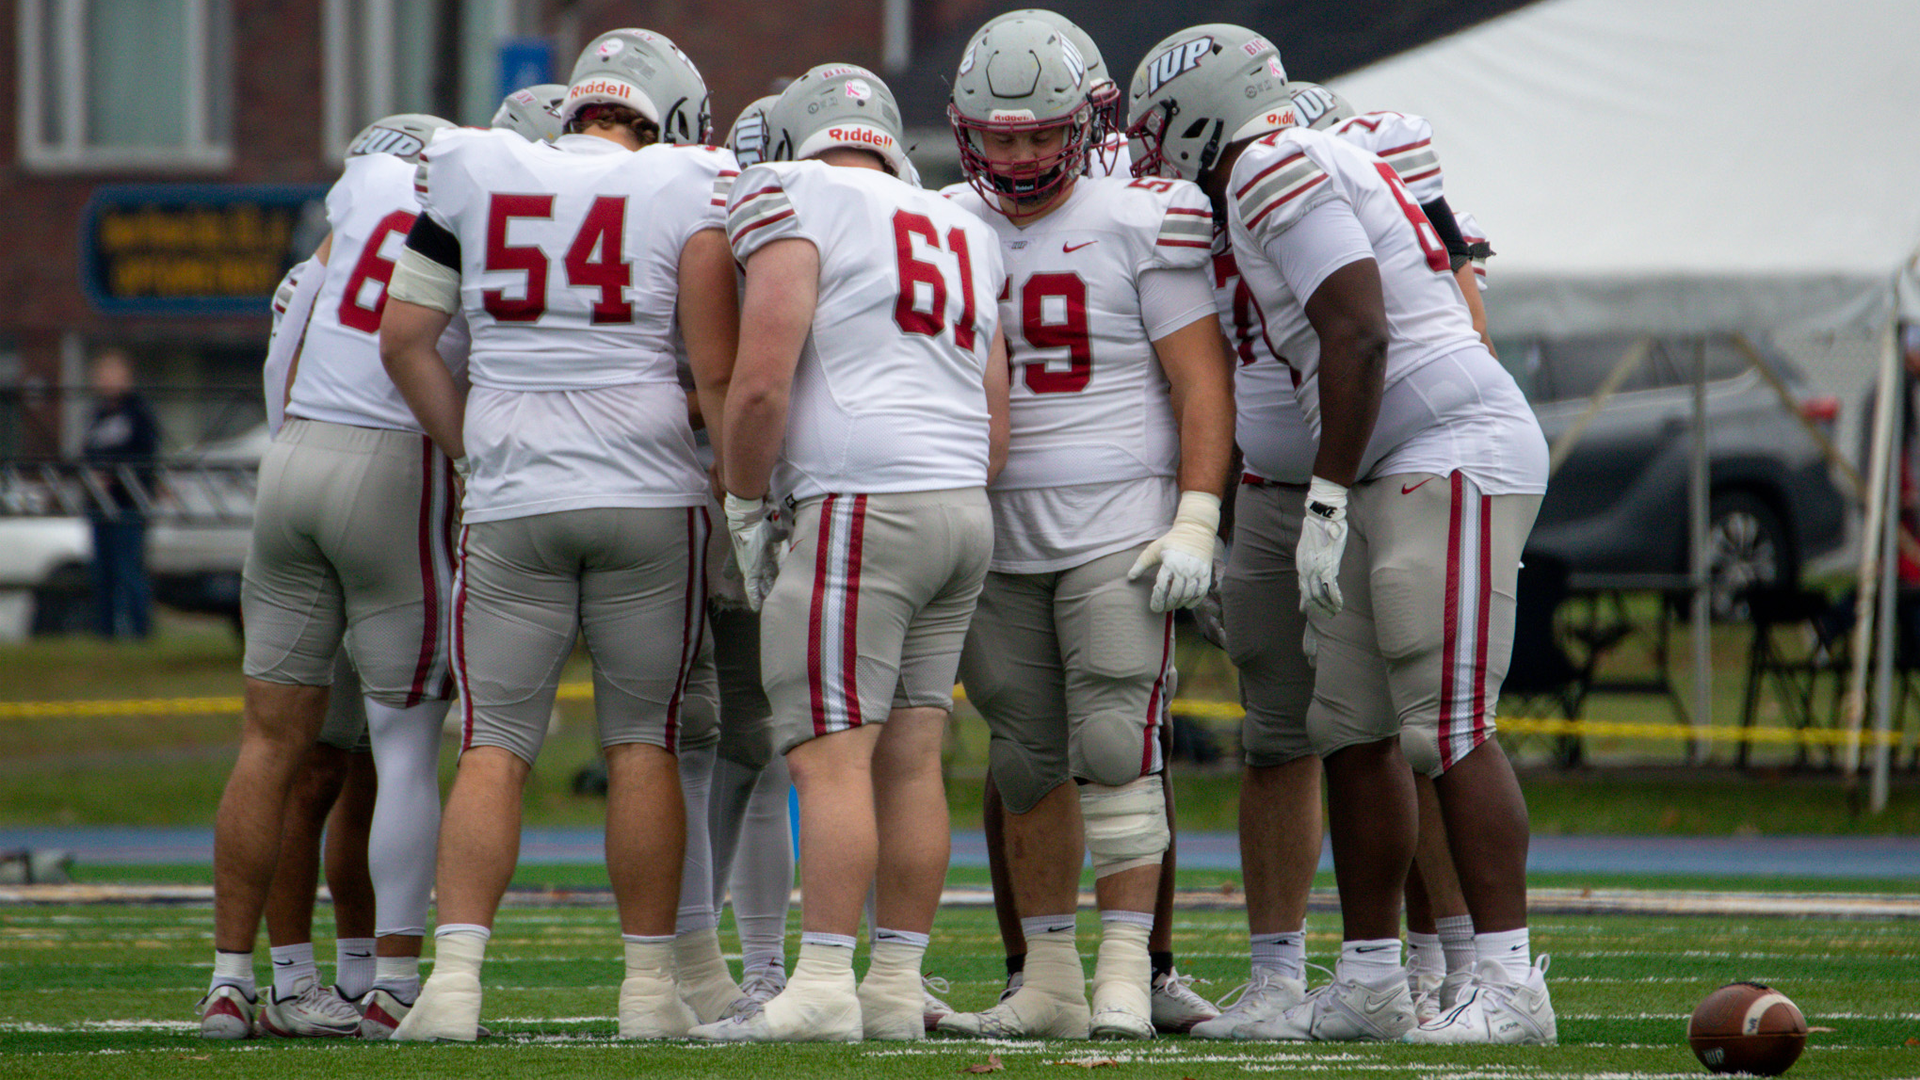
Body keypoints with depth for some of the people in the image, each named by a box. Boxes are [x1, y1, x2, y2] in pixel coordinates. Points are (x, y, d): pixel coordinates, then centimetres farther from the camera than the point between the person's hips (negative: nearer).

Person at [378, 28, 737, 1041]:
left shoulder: (471, 178, 7)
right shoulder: (684, 192, -1)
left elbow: (402, 339, 10)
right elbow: (720, 367, -6)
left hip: (513, 501, 1)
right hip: (648, 493, -1)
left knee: (494, 746, 2)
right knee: (642, 745, 7)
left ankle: (455, 975, -10)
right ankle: (648, 983, 7)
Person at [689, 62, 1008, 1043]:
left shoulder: (797, 202, -2)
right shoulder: (959, 235, 21)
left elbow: (760, 383, -11)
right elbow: (993, 421, 23)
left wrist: (745, 509, 1)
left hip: (862, 506, -8)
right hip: (966, 512, 8)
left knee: (830, 755, -10)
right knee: (910, 756, 8)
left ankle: (823, 985, -15)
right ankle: (897, 987, 8)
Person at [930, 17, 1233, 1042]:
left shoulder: (1137, 224, -4)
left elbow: (1201, 380, -4)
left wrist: (1195, 523, -12)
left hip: (1118, 532, -4)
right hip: (998, 537, 4)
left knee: (1114, 749, -11)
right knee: (1028, 762, 7)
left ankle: (1126, 978, -10)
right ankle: (1049, 981, 13)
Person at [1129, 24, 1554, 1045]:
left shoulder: (1274, 170, -9)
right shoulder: (1324, 169, 21)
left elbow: (1359, 336, -18)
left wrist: (1326, 502, -17)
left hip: (1454, 456, -10)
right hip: (1396, 477, 10)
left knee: (1447, 728, -13)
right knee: (1353, 731, 10)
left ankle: (1510, 986, -14)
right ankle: (1369, 983, 14)